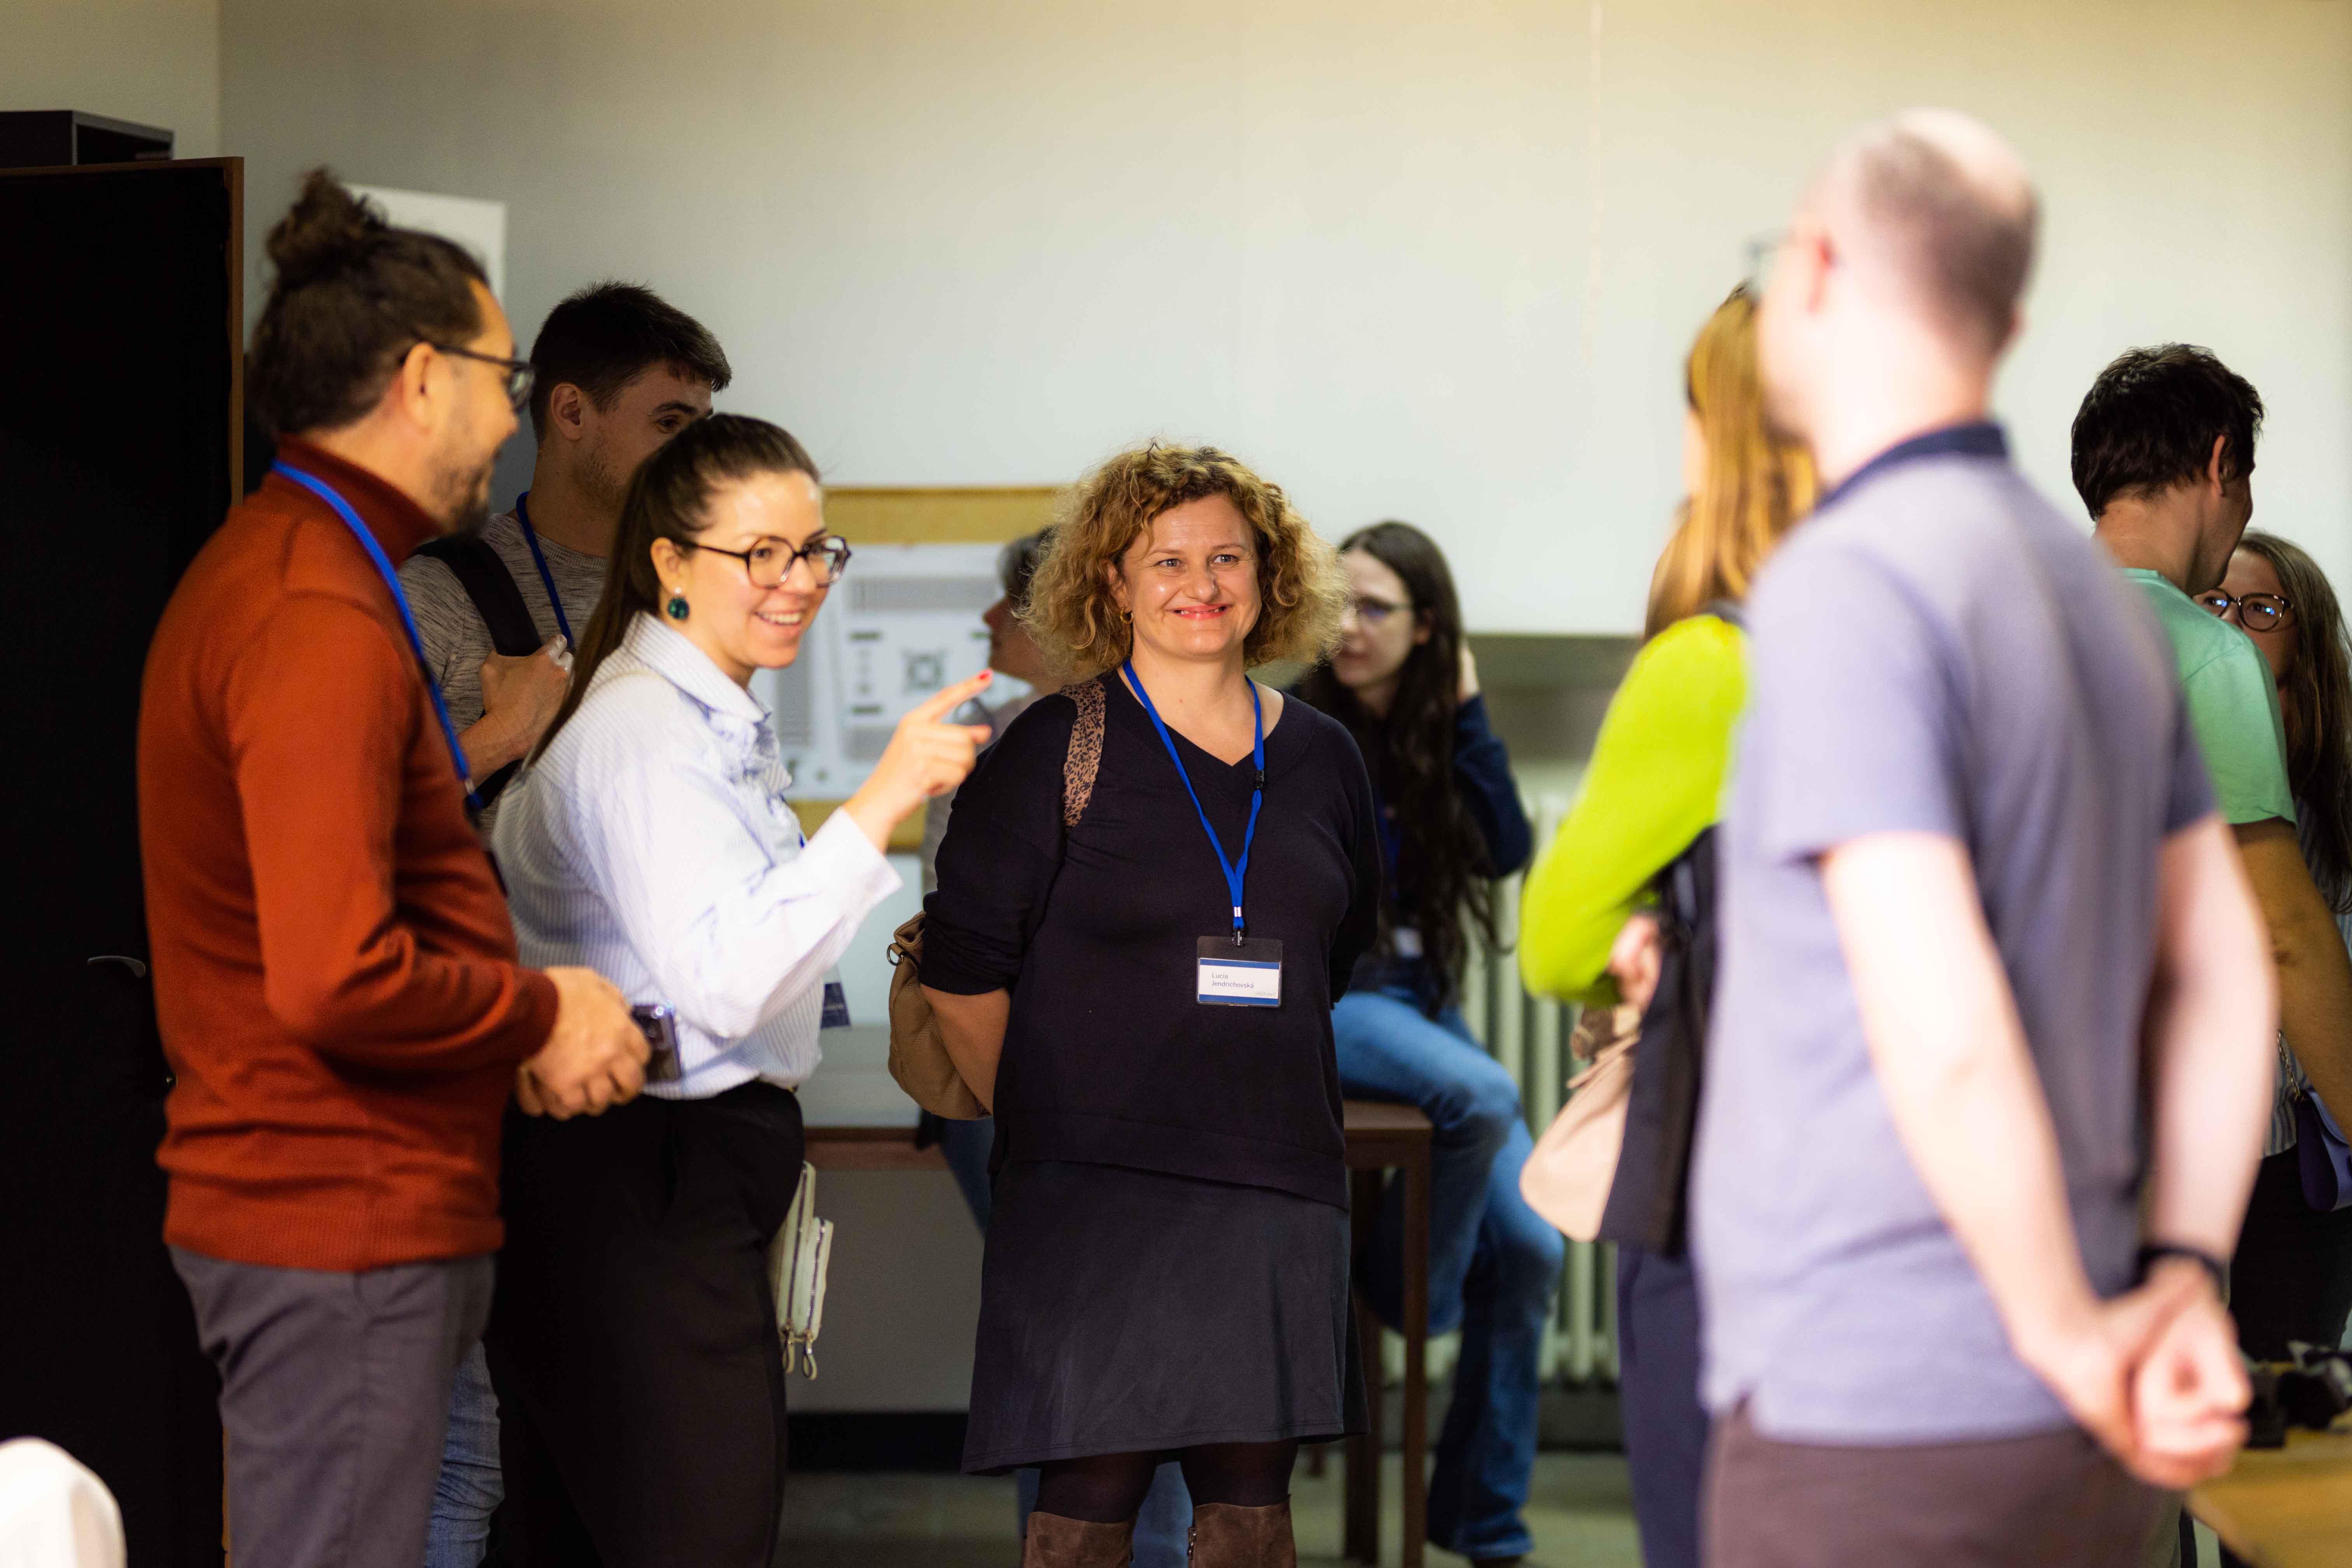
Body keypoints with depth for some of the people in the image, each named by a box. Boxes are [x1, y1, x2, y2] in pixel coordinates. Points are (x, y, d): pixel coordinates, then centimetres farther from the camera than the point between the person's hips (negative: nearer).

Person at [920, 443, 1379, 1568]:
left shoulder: (1320, 759, 11)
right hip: (1099, 1181, -4)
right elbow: (960, 975, -2)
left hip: (1278, 1179, 4)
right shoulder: (1055, 752, -3)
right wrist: (1037, 1117, 5)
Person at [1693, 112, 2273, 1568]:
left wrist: (2078, 1349, -11)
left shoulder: (1840, 590, -18)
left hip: (1879, 1436, -9)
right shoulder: (2094, 591, 12)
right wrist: (2181, 1293, 1)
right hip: (2056, 1448, 9)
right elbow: (2224, 981, 14)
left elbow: (1945, 1037, -26)